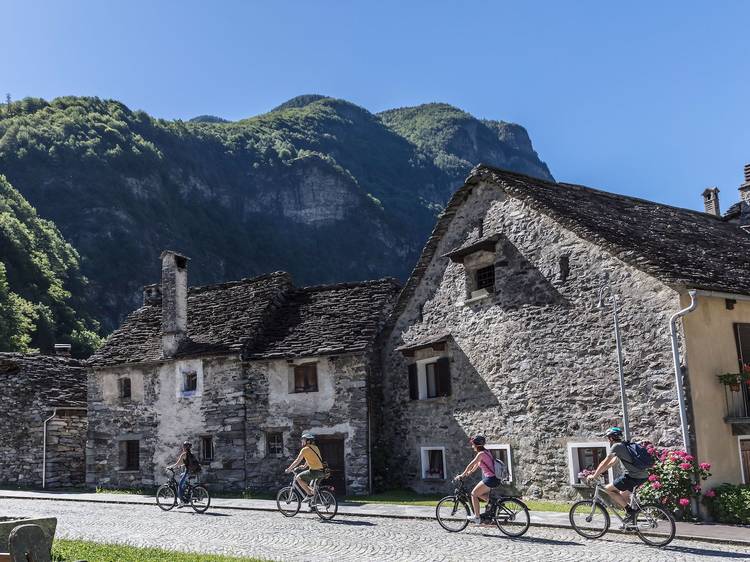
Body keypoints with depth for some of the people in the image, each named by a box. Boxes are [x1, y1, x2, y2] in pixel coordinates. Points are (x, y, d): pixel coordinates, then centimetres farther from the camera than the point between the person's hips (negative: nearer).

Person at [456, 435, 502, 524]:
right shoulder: (486, 452, 15)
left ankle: (477, 517, 2)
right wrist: (468, 473, 26)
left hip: (490, 479, -9)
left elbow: (471, 465, -12)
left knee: (474, 494, 1)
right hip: (494, 478, 9)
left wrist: (462, 475, -5)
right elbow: (476, 465, 25)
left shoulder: (481, 454, -13)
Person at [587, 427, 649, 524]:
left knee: (608, 489, -2)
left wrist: (594, 476, 0)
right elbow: (611, 463, 28)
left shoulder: (617, 446, -7)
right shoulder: (623, 446, 22)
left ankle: (629, 510, -4)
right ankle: (632, 521, 24)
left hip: (633, 477, -10)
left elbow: (605, 463, -8)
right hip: (643, 476, 10)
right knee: (623, 495, 24)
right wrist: (597, 472, 29)